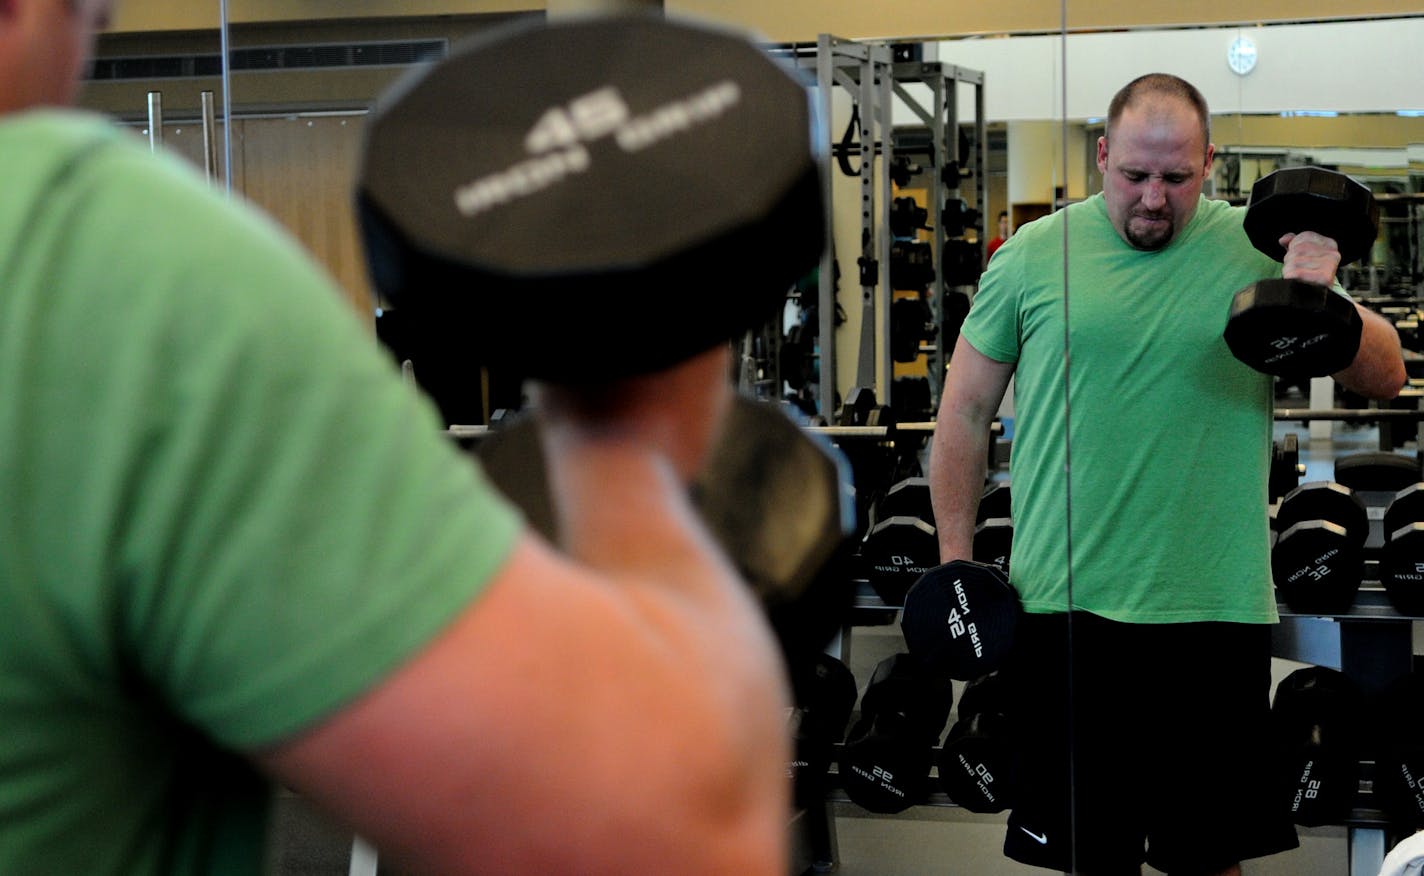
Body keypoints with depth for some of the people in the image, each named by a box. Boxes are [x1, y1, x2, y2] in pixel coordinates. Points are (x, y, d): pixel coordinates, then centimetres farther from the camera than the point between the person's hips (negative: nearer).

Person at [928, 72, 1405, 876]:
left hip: (1216, 608, 1)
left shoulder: (1262, 249, 2)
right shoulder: (1034, 254, 1)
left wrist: (1321, 300, -19)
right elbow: (966, 411, 8)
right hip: (1067, 605, 0)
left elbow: (1386, 378, 0)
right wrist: (956, 563, 4)